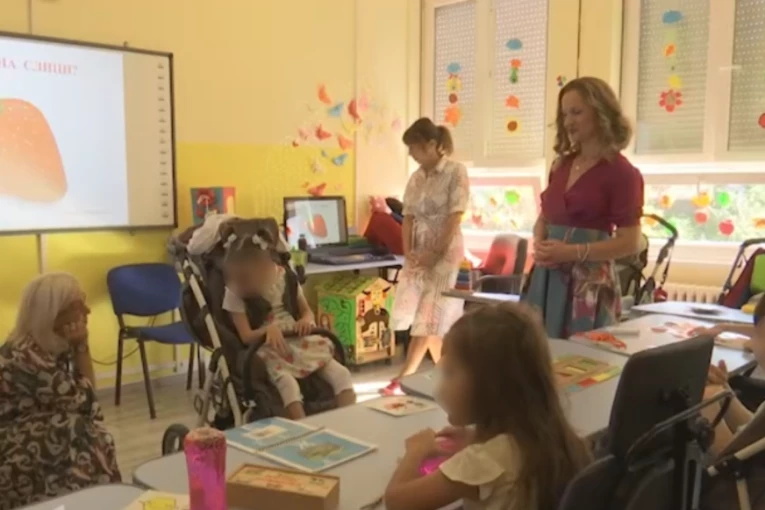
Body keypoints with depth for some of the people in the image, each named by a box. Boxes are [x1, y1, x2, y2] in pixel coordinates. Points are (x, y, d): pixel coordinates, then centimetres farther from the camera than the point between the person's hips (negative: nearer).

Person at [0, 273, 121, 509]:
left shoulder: (54, 343, 1)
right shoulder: (27, 355, -26)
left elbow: (86, 395, 1)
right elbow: (82, 401, -19)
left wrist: (80, 347, -9)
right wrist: (81, 347, -18)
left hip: (41, 436, 8)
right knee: (81, 434, -26)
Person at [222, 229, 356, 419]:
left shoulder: (287, 279, 2)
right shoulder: (234, 293, -5)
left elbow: (307, 311, 13)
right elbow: (246, 336, -6)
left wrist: (306, 320, -12)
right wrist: (268, 329, -27)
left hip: (300, 342, 4)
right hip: (269, 350, -3)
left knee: (342, 374, -18)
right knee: (288, 383, -37)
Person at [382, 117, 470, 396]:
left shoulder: (455, 172, -9)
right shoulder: (416, 178, 9)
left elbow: (454, 217, -14)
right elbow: (409, 218, 8)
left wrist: (436, 253, -15)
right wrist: (408, 252, -5)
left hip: (444, 252, -6)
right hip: (418, 252, 7)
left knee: (427, 319, -6)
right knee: (430, 320, 7)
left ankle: (402, 380, -4)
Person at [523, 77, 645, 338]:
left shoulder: (621, 172, -8)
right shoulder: (562, 164, 11)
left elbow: (631, 242, -12)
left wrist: (572, 252, -19)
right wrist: (539, 244, -2)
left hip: (589, 282, -6)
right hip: (547, 278, 6)